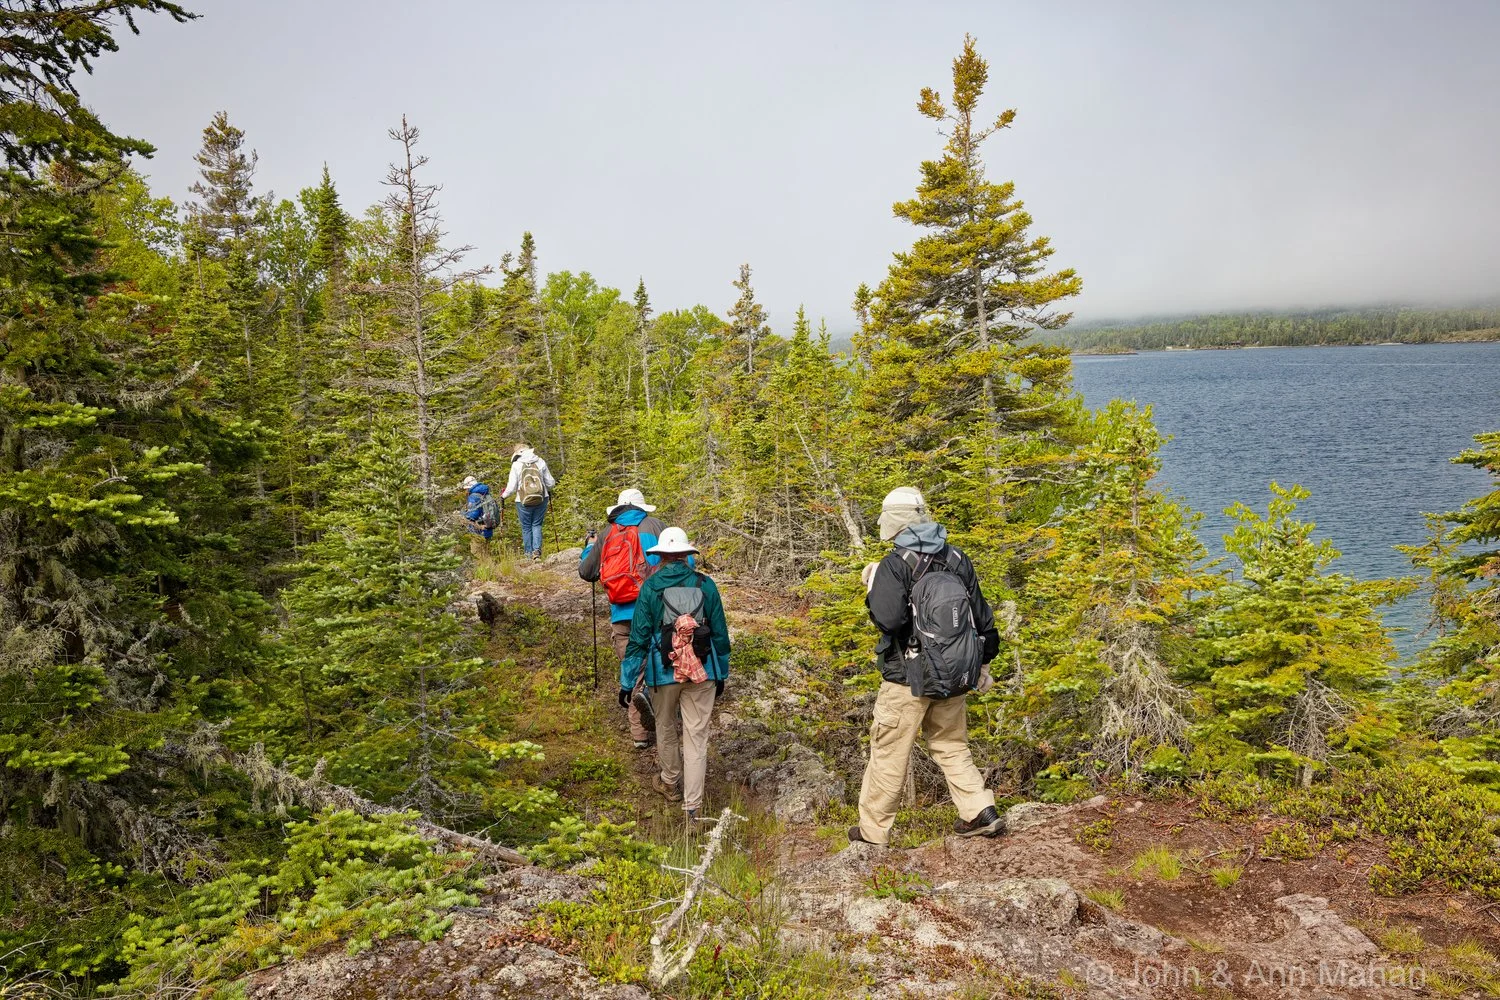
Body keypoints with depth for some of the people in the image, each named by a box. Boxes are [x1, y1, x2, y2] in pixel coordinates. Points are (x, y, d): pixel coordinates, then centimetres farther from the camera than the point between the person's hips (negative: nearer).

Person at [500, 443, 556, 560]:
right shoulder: (541, 462, 2)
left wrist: (503, 495, 15)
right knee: (537, 525, 12)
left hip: (524, 502, -2)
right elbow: (550, 483, 6)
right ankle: (537, 549, -5)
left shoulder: (516, 465, -5)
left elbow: (512, 487, -5)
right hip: (541, 499, 2)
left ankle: (529, 554, 14)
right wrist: (549, 490, 29)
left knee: (526, 528, 11)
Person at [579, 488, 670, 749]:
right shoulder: (653, 525, 5)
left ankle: (640, 734, 12)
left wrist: (590, 547, 37)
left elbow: (586, 572, 20)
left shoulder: (607, 534, 12)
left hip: (621, 616, 3)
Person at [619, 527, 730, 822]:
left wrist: (627, 681, 0)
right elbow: (720, 633, 4)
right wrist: (721, 673, 17)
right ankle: (692, 806, 4)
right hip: (702, 672, 1)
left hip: (664, 672, 0)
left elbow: (639, 637, -7)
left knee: (666, 728, 22)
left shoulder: (650, 587, -7)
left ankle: (670, 783, 42)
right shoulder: (705, 585, -2)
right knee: (696, 736, 6)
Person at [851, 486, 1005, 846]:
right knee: (951, 747, 21)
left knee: (888, 753, 6)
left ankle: (873, 829, 16)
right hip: (954, 678, 6)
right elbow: (982, 615, 11)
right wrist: (983, 661, 22)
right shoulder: (957, 560, 5)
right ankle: (981, 813, 14)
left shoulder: (895, 565, -14)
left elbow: (887, 619, -24)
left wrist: (873, 589, -6)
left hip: (907, 680, -6)